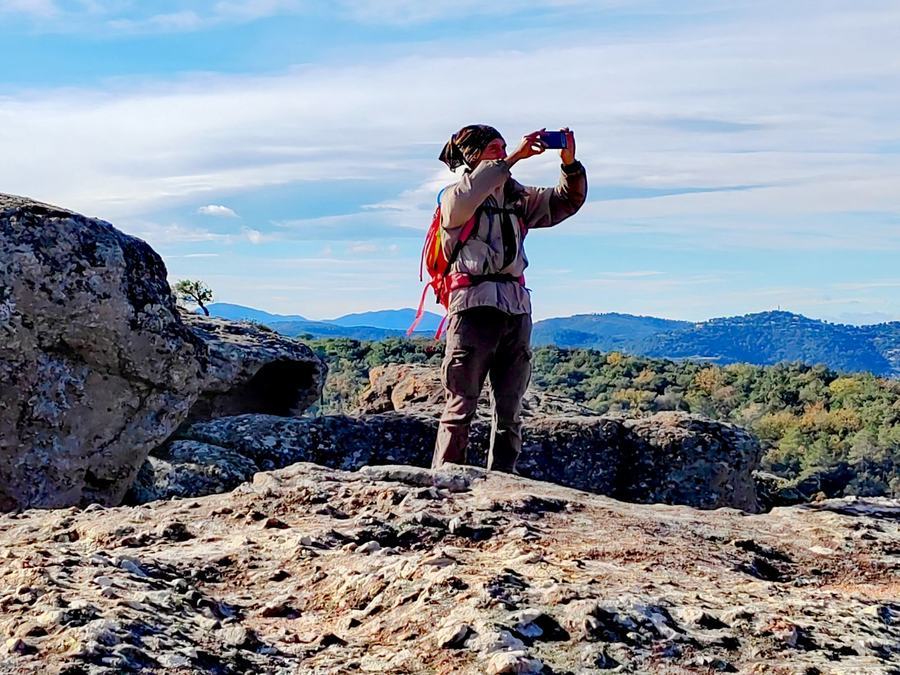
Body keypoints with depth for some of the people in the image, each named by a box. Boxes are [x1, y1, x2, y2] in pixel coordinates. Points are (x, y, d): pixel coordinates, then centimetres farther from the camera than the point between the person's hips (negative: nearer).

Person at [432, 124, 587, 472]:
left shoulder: (518, 198, 19)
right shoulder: (454, 197, 3)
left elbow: (568, 201, 22)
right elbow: (466, 197, -22)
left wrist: (570, 164, 2)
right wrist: (515, 158, -20)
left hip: (516, 310, 6)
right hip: (474, 306, -6)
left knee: (509, 411, 6)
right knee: (460, 407, -8)